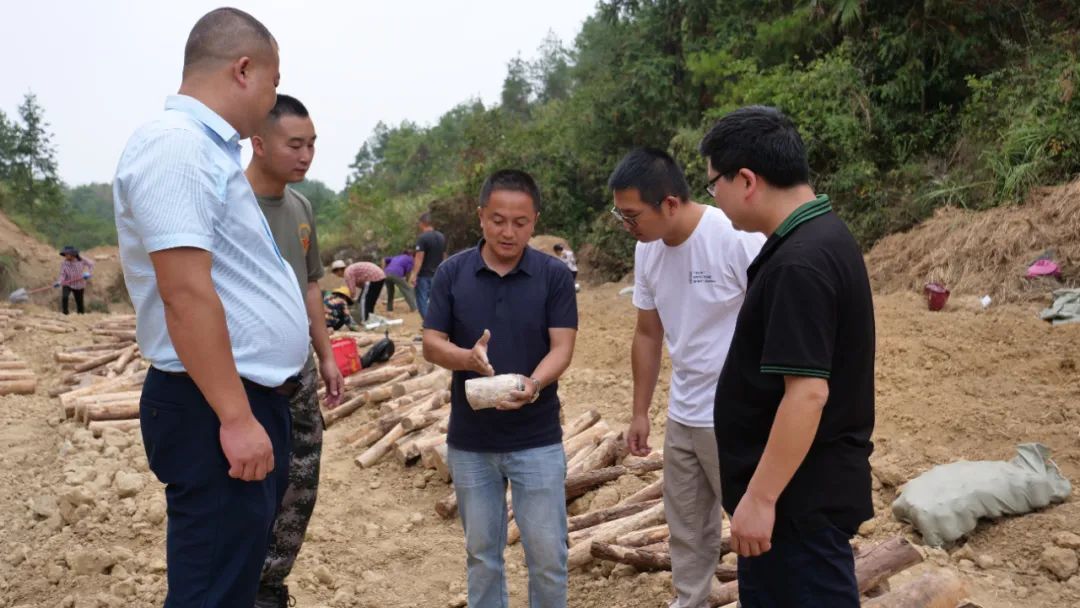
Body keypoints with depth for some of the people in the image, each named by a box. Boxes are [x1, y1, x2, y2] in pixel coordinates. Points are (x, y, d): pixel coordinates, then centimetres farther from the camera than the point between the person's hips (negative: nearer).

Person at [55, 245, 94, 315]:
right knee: (64, 297, -27)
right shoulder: (64, 264, -13)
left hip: (79, 285, 1)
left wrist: (88, 273, -14)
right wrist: (58, 282, -34)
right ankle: (65, 313, -8)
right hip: (67, 285, -1)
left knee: (79, 302, 7)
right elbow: (62, 275, -17)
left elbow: (91, 264, 1)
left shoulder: (81, 260, -9)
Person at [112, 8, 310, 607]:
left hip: (253, 399, 10)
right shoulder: (175, 143, -17)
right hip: (216, 412, -10)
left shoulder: (206, 148, 14)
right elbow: (186, 293, -25)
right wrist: (235, 418, -25)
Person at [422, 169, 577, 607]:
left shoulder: (555, 275, -5)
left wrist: (533, 383, -30)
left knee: (547, 554, 6)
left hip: (537, 439, -1)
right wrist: (468, 357, -24)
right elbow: (431, 344, -2)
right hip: (469, 440, 1)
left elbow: (562, 347, -9)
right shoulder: (451, 272, -1)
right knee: (482, 552, 15)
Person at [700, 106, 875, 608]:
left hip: (801, 496, -10)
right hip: (800, 485, 10)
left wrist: (761, 498, -22)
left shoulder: (800, 264, -25)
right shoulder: (819, 237, 8)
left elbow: (808, 392, -28)